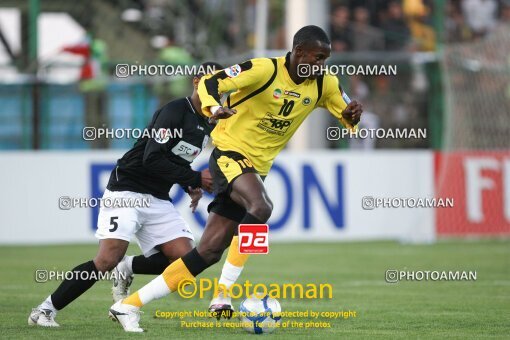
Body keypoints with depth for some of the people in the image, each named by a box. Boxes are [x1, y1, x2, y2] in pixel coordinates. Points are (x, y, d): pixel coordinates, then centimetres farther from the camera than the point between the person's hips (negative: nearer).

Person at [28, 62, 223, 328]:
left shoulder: (207, 126, 13)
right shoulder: (175, 111, -14)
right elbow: (152, 160, -21)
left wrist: (191, 186, 7)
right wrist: (194, 179, -18)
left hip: (158, 200, 8)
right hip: (127, 191, -8)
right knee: (107, 260, -21)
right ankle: (45, 310, -11)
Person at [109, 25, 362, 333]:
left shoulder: (324, 84, 2)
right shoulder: (265, 69, -16)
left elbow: (348, 117, 8)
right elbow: (210, 82, -18)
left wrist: (353, 116, -17)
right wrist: (214, 108, -39)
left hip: (257, 168, 7)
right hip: (230, 154, -7)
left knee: (210, 252, 1)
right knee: (262, 207, -35)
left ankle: (129, 305, 6)